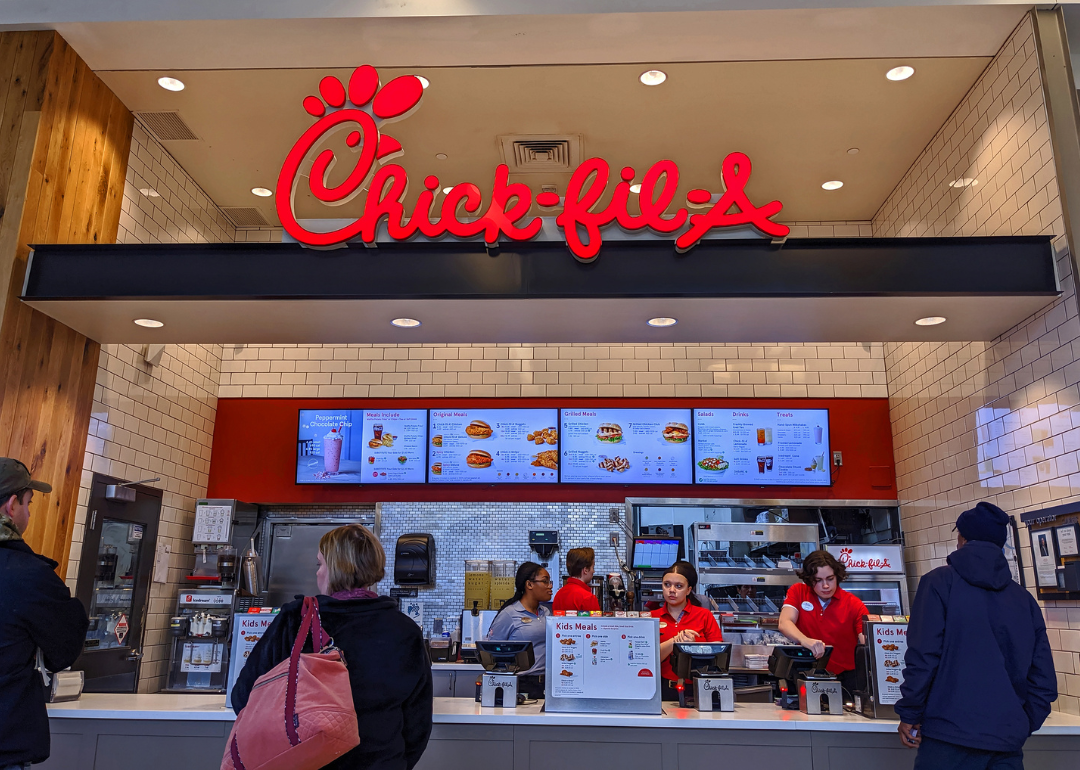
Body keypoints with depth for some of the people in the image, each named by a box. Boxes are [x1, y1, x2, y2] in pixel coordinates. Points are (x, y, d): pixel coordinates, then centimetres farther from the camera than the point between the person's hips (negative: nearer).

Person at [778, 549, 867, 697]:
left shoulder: (854, 604, -2)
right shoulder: (798, 592, 1)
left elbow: (868, 641, -11)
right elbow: (785, 624, -13)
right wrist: (804, 640, -33)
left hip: (845, 677, -1)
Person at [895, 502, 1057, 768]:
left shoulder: (940, 582, -5)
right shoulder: (1025, 599, 9)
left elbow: (923, 656, -12)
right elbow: (1043, 678, 8)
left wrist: (909, 716, -4)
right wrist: (1024, 726, 20)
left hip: (951, 736, -4)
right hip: (1008, 742, 4)